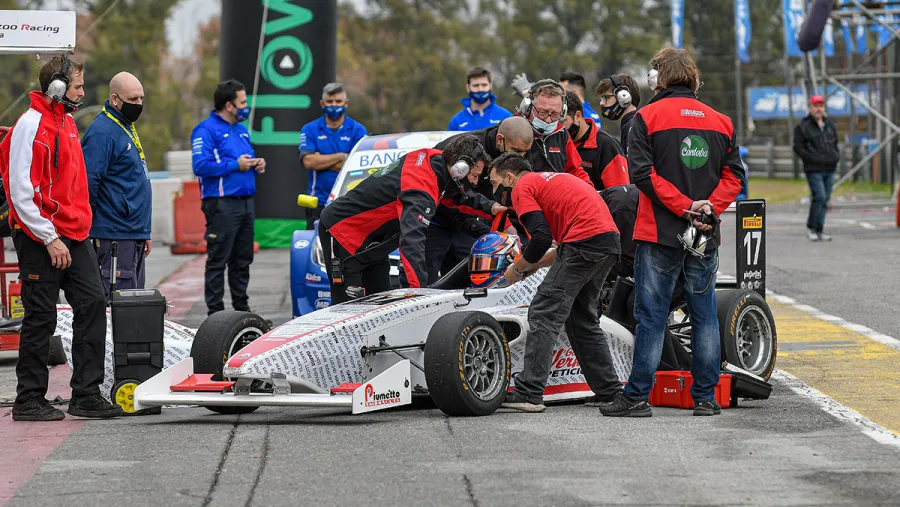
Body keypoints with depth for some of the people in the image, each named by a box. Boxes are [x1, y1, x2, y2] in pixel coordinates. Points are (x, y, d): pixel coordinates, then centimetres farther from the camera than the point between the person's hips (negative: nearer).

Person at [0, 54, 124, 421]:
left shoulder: (67, 123, 15)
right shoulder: (30, 125, -13)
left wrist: (80, 228, 17)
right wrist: (49, 239, -19)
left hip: (74, 237, 8)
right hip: (40, 239, -8)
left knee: (92, 303, 2)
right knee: (41, 318, -2)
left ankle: (86, 394, 8)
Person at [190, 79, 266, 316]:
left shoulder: (241, 130, 19)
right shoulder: (206, 130, -9)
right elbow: (201, 165, -21)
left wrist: (256, 165, 8)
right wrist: (235, 165, -17)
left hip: (245, 202, 9)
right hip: (222, 205, -9)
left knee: (242, 260, 14)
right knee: (218, 261, -5)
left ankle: (242, 307, 22)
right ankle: (215, 312, -3)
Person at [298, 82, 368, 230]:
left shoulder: (358, 130, 6)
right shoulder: (310, 130, 8)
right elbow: (308, 161, -7)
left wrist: (321, 161, -5)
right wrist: (342, 156, -6)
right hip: (319, 202, 1)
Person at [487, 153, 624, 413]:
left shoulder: (521, 189, 2)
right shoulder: (550, 180, 29)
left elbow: (541, 239, -10)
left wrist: (517, 269, 5)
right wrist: (533, 265, 25)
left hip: (584, 243, -9)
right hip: (610, 242, 9)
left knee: (543, 315, -6)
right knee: (582, 318, 20)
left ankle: (528, 394, -11)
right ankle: (608, 389, 20)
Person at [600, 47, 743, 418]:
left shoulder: (647, 117, -3)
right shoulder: (720, 122, 10)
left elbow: (643, 172, -13)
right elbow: (733, 175, 4)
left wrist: (684, 208, -12)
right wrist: (707, 207, -7)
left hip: (659, 234, -3)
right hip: (706, 236, 3)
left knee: (651, 317, -1)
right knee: (704, 315, 9)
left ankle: (637, 397, 1)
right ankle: (705, 398, 9)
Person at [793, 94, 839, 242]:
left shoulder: (830, 125, 15)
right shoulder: (803, 127, -3)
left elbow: (835, 143, 26)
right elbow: (798, 148, -7)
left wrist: (836, 156, 6)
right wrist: (815, 159, -14)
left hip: (829, 169, 6)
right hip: (813, 169, -6)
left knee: (825, 199, 5)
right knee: (819, 196, -16)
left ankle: (820, 231, 9)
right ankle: (810, 227, -3)